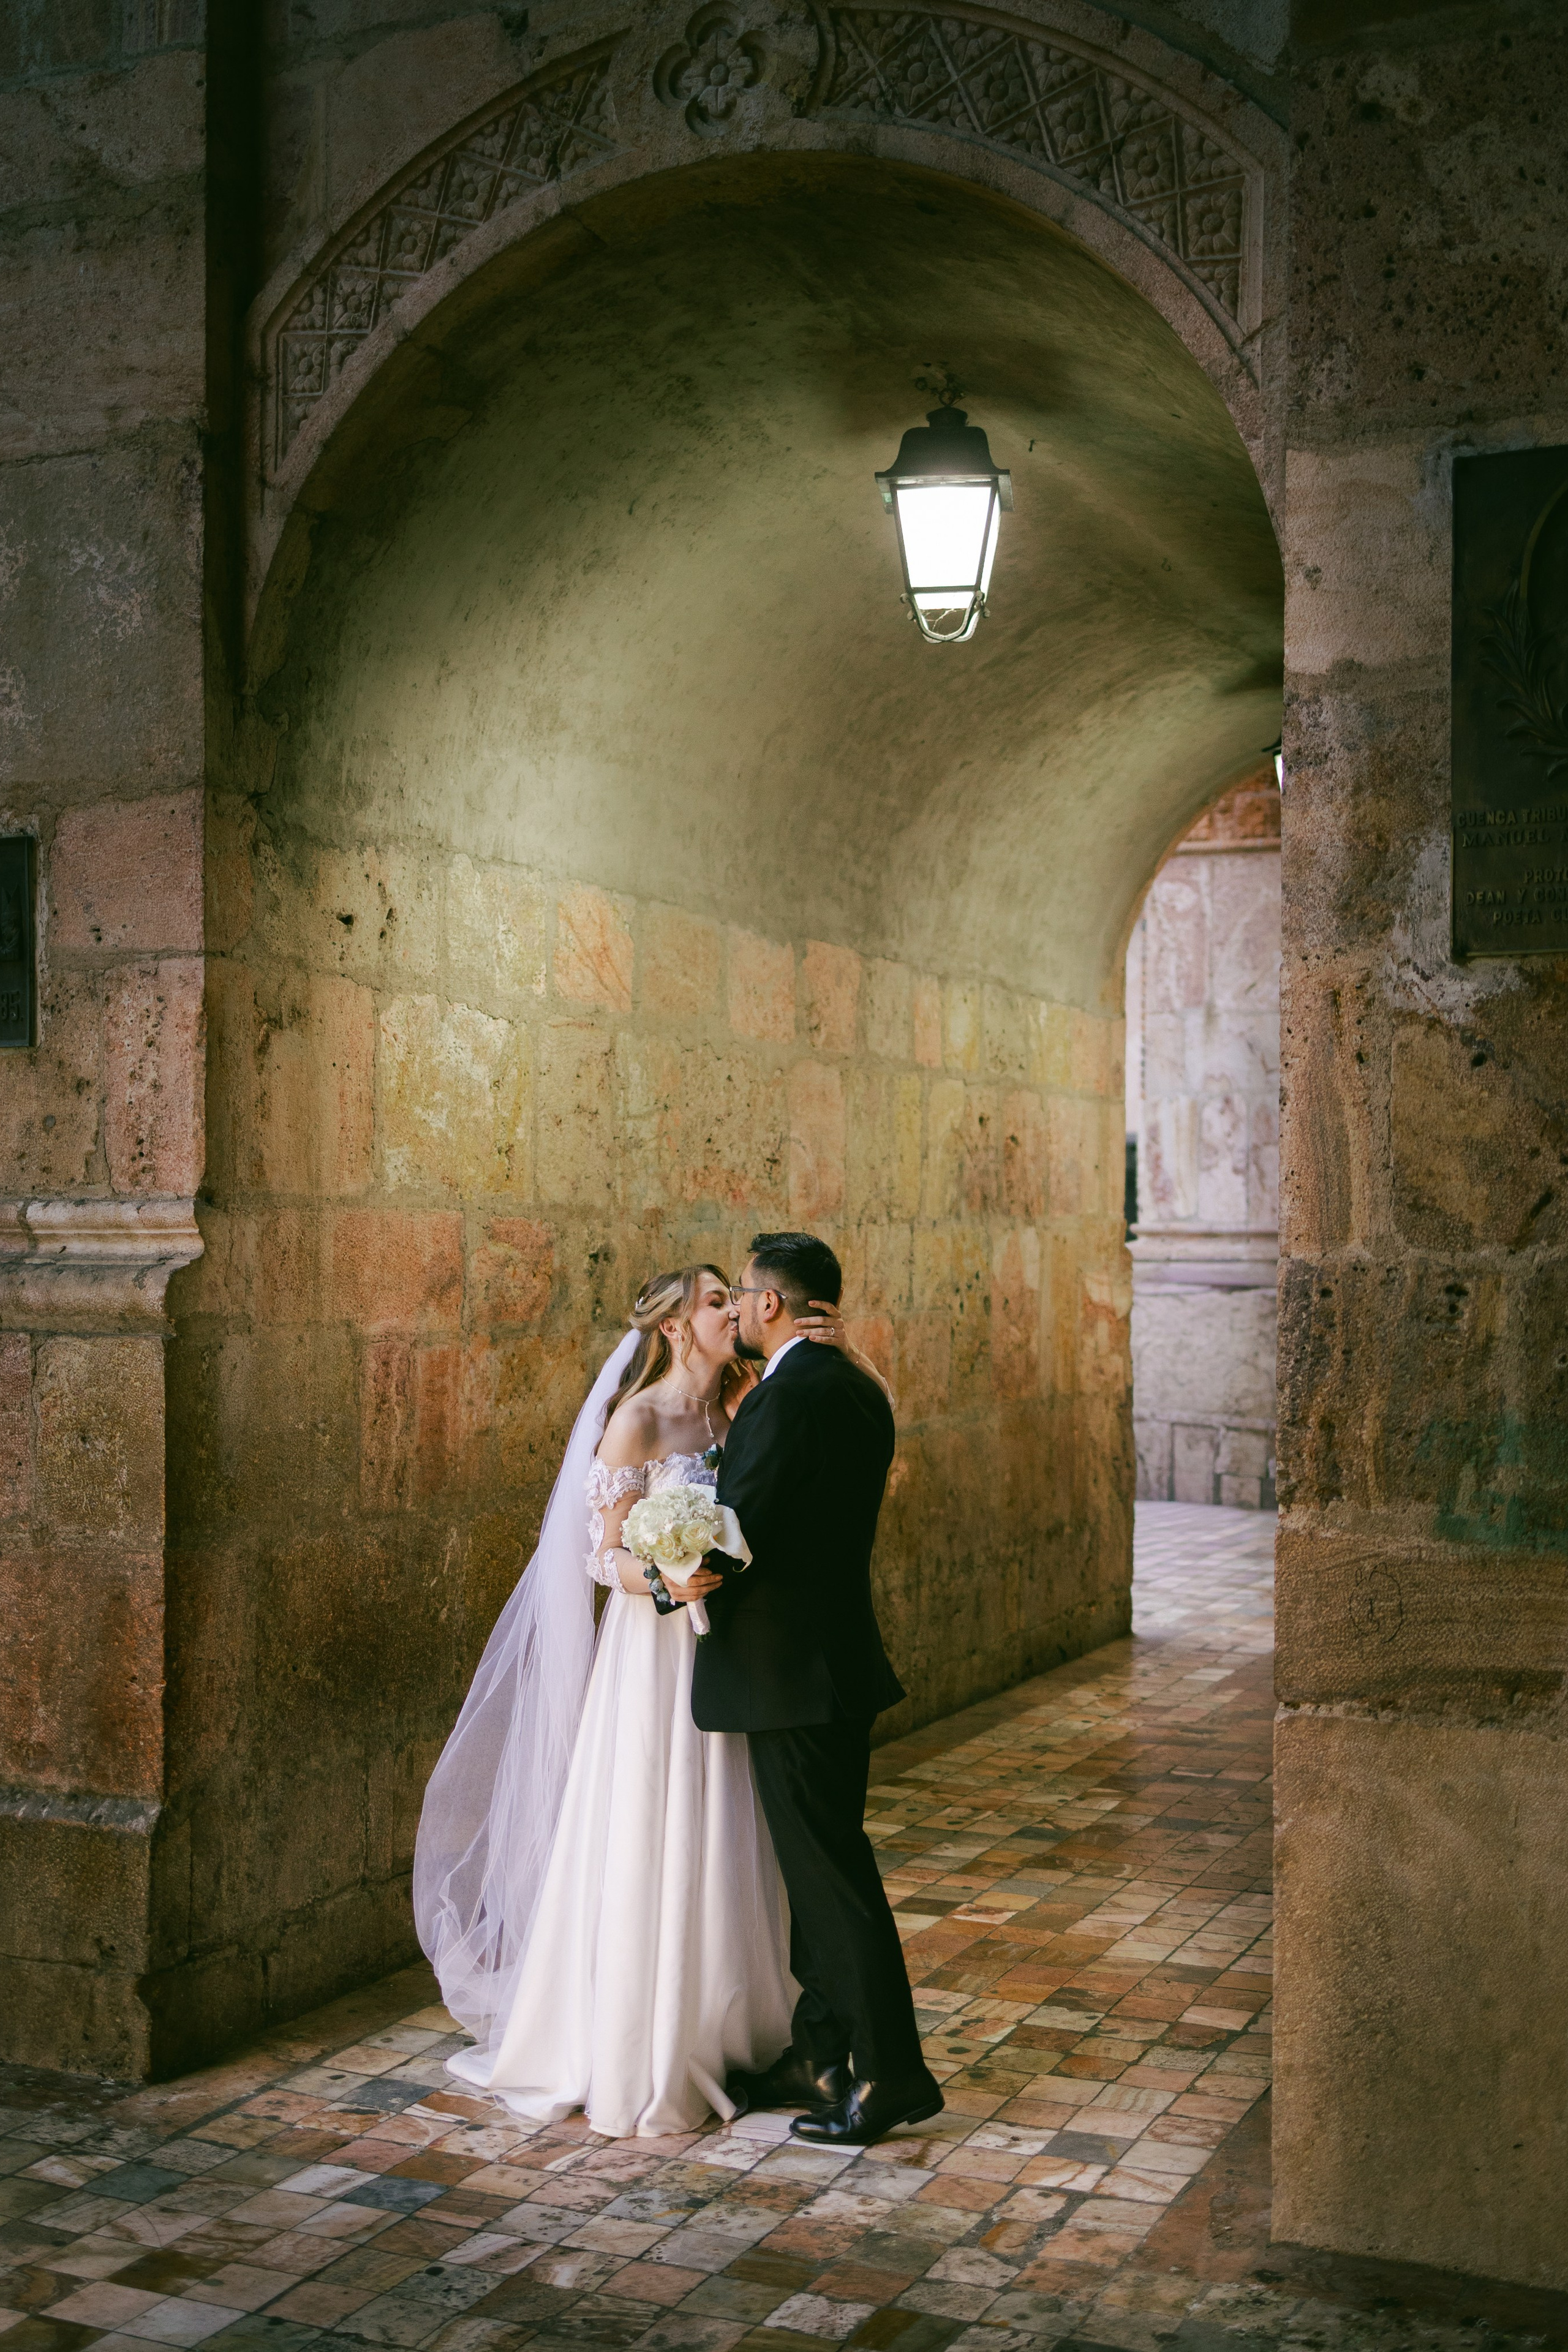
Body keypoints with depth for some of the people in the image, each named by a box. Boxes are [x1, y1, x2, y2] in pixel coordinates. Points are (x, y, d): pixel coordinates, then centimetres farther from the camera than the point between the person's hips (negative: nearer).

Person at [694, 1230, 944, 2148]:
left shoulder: (790, 1394, -19)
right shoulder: (858, 1387, 11)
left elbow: (731, 1536, -20)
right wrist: (714, 1560, 14)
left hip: (789, 1669, -10)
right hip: (839, 1657, 10)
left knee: (830, 1872, -2)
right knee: (823, 1866, 16)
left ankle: (891, 2073, 6)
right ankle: (819, 2057, 27)